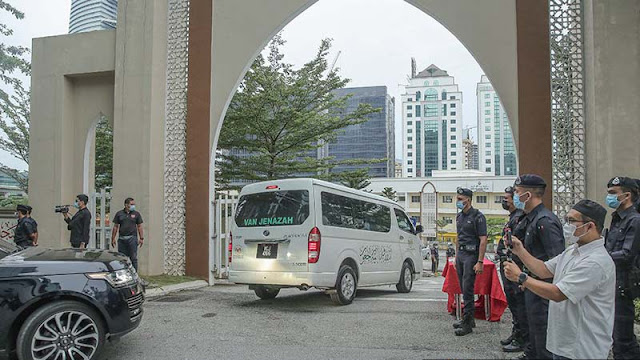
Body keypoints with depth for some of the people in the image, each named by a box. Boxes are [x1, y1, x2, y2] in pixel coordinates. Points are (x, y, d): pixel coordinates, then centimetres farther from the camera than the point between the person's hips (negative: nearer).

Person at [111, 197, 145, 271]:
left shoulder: (136, 214, 7)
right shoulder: (119, 214, 8)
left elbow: (139, 227, 6)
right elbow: (115, 227, 9)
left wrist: (141, 238, -1)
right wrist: (113, 239, 5)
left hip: (132, 238, -2)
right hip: (121, 239, 2)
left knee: (133, 258, -3)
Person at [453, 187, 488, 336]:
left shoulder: (478, 217, -10)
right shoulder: (459, 216, 14)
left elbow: (483, 240, -14)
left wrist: (480, 262, -19)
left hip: (471, 255, -8)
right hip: (460, 254, 8)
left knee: (467, 289, -8)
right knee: (464, 289, 12)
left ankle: (467, 324, -4)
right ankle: (470, 319, 22)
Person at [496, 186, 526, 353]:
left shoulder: (520, 218, -17)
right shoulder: (512, 218, 17)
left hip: (514, 265, -11)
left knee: (518, 301, -3)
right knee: (511, 299, 17)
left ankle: (522, 339, 4)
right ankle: (516, 332, 28)